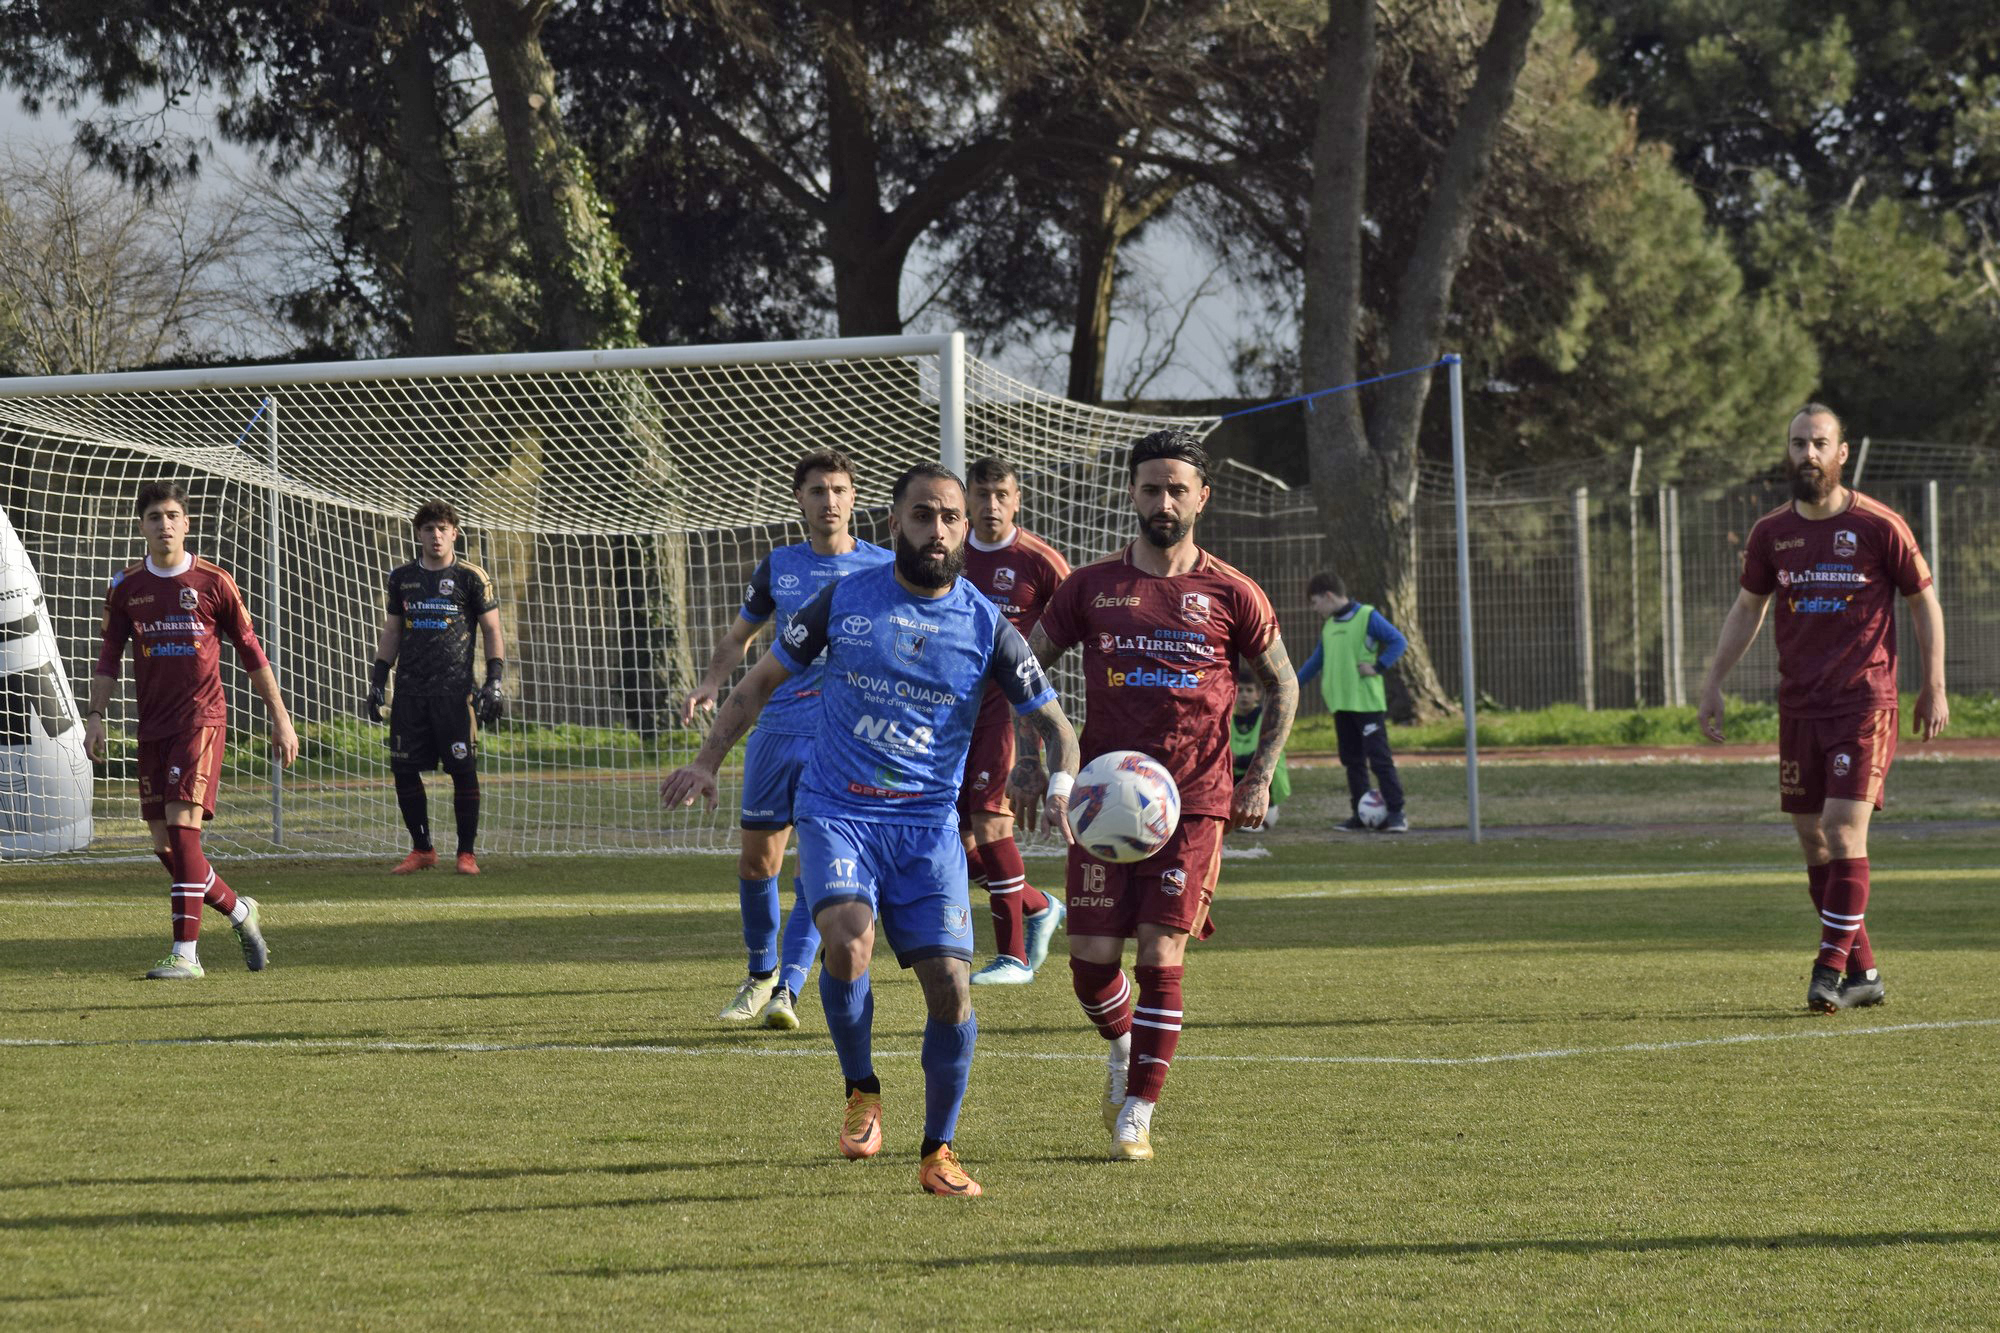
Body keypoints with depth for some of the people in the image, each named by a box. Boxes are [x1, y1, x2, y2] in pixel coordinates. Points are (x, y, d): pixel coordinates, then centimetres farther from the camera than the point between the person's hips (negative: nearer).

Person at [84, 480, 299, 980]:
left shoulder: (213, 582, -1)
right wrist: (96, 716, 2)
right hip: (152, 726, 5)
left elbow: (250, 651, 5)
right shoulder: (126, 587, 7)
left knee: (182, 826, -17)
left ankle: (186, 952, -18)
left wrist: (281, 718, 6)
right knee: (163, 842, 4)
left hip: (202, 719, -5)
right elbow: (110, 656, 13)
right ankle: (239, 911, 27)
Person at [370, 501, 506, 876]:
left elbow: (492, 632, 4)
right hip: (410, 689, 4)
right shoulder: (402, 578, 13)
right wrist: (377, 682, 14)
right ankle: (422, 849, 13)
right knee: (404, 770, 0)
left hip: (454, 690, -4)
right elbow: (390, 633, 19)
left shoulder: (471, 578, 2)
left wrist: (495, 683, -5)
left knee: (463, 770, -7)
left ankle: (467, 852, 1)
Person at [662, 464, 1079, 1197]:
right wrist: (708, 761, 0)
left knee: (950, 986, -9)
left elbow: (1052, 721, 7)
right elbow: (763, 680, 11)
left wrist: (1062, 784, -14)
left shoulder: (985, 626, 1)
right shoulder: (845, 600, 1)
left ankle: (937, 1154, 9)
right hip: (837, 813, -1)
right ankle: (861, 1095, -3)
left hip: (928, 828, 1)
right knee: (848, 941, -28)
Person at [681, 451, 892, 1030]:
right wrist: (712, 682, 1)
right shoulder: (779, 565, 9)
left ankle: (788, 991, -9)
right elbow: (739, 635, 20)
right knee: (756, 861, 5)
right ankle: (762, 973, 26)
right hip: (776, 731, 3)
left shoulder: (882, 568, 2)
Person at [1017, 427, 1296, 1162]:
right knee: (1091, 957, -2)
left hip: (1195, 800, -1)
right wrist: (1030, 755, 4)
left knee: (1161, 956, -9)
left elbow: (1282, 684, 13)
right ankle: (1123, 1047, 31)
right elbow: (1026, 663, 15)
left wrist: (1260, 778, 5)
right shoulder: (1092, 588, 4)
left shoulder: (1230, 595, 1)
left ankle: (1137, 1114, 0)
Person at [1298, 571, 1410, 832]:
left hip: (1367, 702, -7)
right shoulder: (1328, 625, 15)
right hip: (1341, 703, 7)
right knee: (1352, 761, 8)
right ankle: (1360, 816, 11)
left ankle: (1396, 813, -7)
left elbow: (1398, 642, -8)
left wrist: (1377, 668, -16)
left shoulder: (1367, 617, -7)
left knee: (1380, 757, -9)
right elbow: (1317, 660, 26)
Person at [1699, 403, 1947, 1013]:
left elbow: (1924, 602, 3)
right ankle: (1864, 974, 14)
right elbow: (1747, 609, 19)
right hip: (1798, 705, 5)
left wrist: (1934, 687, 2)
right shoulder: (1772, 533, 6)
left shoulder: (1879, 526, -6)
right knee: (1813, 841, 5)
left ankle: (1831, 971, -13)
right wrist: (1713, 682, 13)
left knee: (1843, 830, -15)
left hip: (1864, 702, -5)